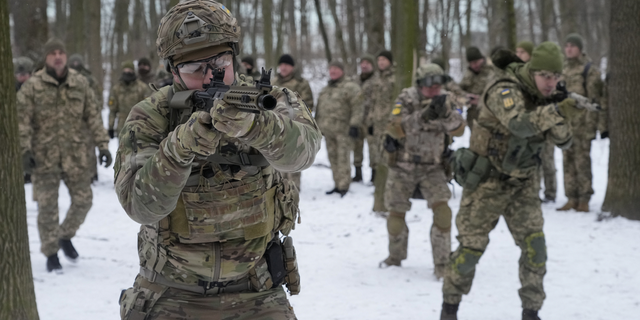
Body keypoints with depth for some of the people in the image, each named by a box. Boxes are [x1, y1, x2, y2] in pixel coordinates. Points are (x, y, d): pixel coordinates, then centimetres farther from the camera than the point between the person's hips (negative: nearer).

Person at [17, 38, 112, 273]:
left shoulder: (80, 83, 4)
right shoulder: (33, 86, -4)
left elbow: (93, 117, 7)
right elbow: (22, 120, -5)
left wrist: (102, 145, 2)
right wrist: (25, 150, -13)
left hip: (75, 154, 3)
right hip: (45, 156, -2)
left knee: (83, 200, 5)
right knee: (48, 206, 1)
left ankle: (66, 236, 31)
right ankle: (51, 254, 14)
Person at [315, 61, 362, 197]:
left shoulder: (350, 87, -5)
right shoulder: (325, 90, 20)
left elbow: (357, 108, -12)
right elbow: (319, 109, 26)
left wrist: (354, 125, -19)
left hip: (343, 130, -8)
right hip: (328, 130, 8)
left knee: (343, 158, -10)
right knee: (333, 158, 10)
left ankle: (344, 187, -8)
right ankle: (337, 185, 17)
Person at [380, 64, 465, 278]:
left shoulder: (446, 101, -6)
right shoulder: (407, 99, -13)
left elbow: (458, 130, -18)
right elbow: (395, 129, -27)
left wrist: (446, 113, -37)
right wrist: (424, 115, -38)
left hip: (432, 167, 1)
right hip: (403, 166, -1)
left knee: (442, 210, -17)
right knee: (396, 214, 6)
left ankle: (442, 264, -8)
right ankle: (395, 257, 32)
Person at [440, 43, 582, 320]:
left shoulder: (545, 98, 0)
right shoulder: (505, 91, -22)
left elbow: (563, 142, -5)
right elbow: (519, 125, -41)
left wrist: (559, 120, -25)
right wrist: (558, 111, -52)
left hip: (522, 183, 5)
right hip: (486, 181, -5)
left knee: (535, 246, -5)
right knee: (471, 246, 1)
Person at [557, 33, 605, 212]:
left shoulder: (589, 70, -4)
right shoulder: (562, 70, 16)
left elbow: (595, 98, -9)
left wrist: (591, 123, -16)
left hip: (582, 122, -7)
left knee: (582, 161, -6)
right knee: (568, 161, 8)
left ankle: (584, 199, 0)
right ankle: (572, 199, 14)